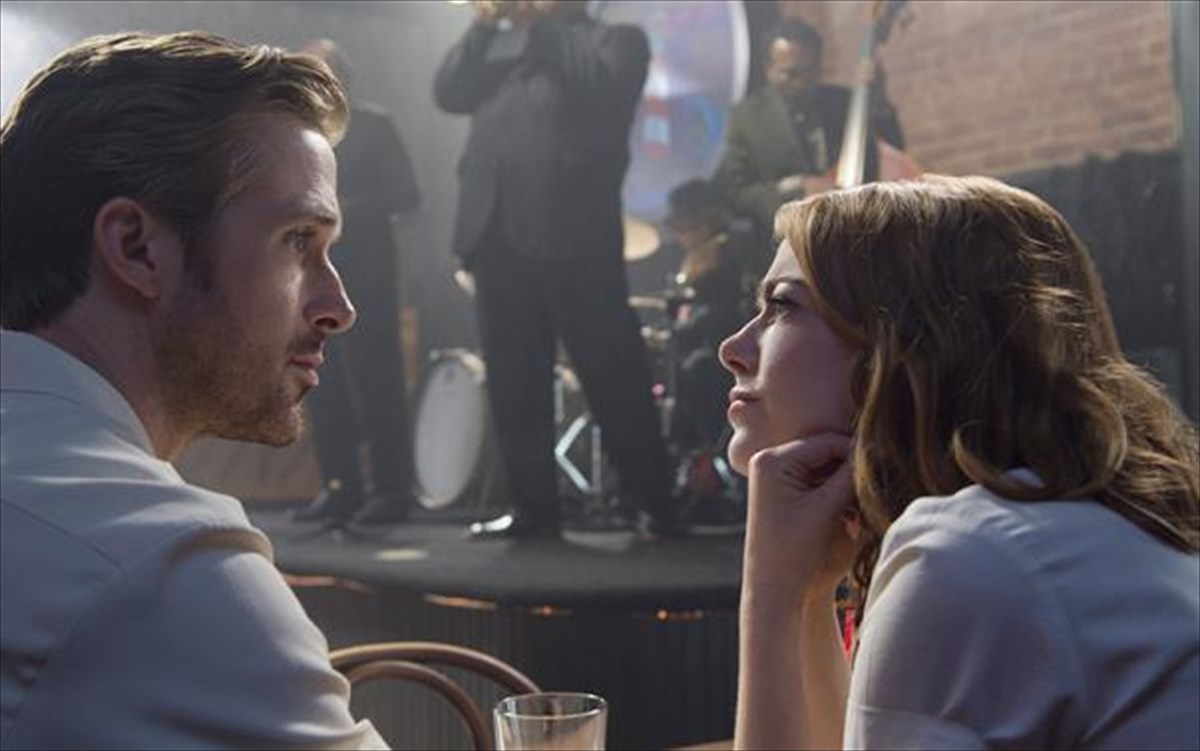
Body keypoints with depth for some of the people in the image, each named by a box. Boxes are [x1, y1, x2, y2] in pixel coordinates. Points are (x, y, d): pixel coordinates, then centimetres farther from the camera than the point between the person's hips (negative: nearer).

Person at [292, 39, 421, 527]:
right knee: (322, 387, 4)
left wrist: (349, 208, -16)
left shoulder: (373, 124, 2)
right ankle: (339, 487, 11)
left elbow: (405, 194, -4)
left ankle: (390, 490, -2)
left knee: (374, 383, -7)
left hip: (362, 270, -5)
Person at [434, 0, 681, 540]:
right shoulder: (500, 46, 24)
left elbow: (600, 86, -9)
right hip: (494, 232, 5)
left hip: (570, 230, -5)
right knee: (512, 381, 5)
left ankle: (653, 501, 5)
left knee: (611, 375, -4)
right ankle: (534, 506, 13)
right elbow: (448, 93, 11)